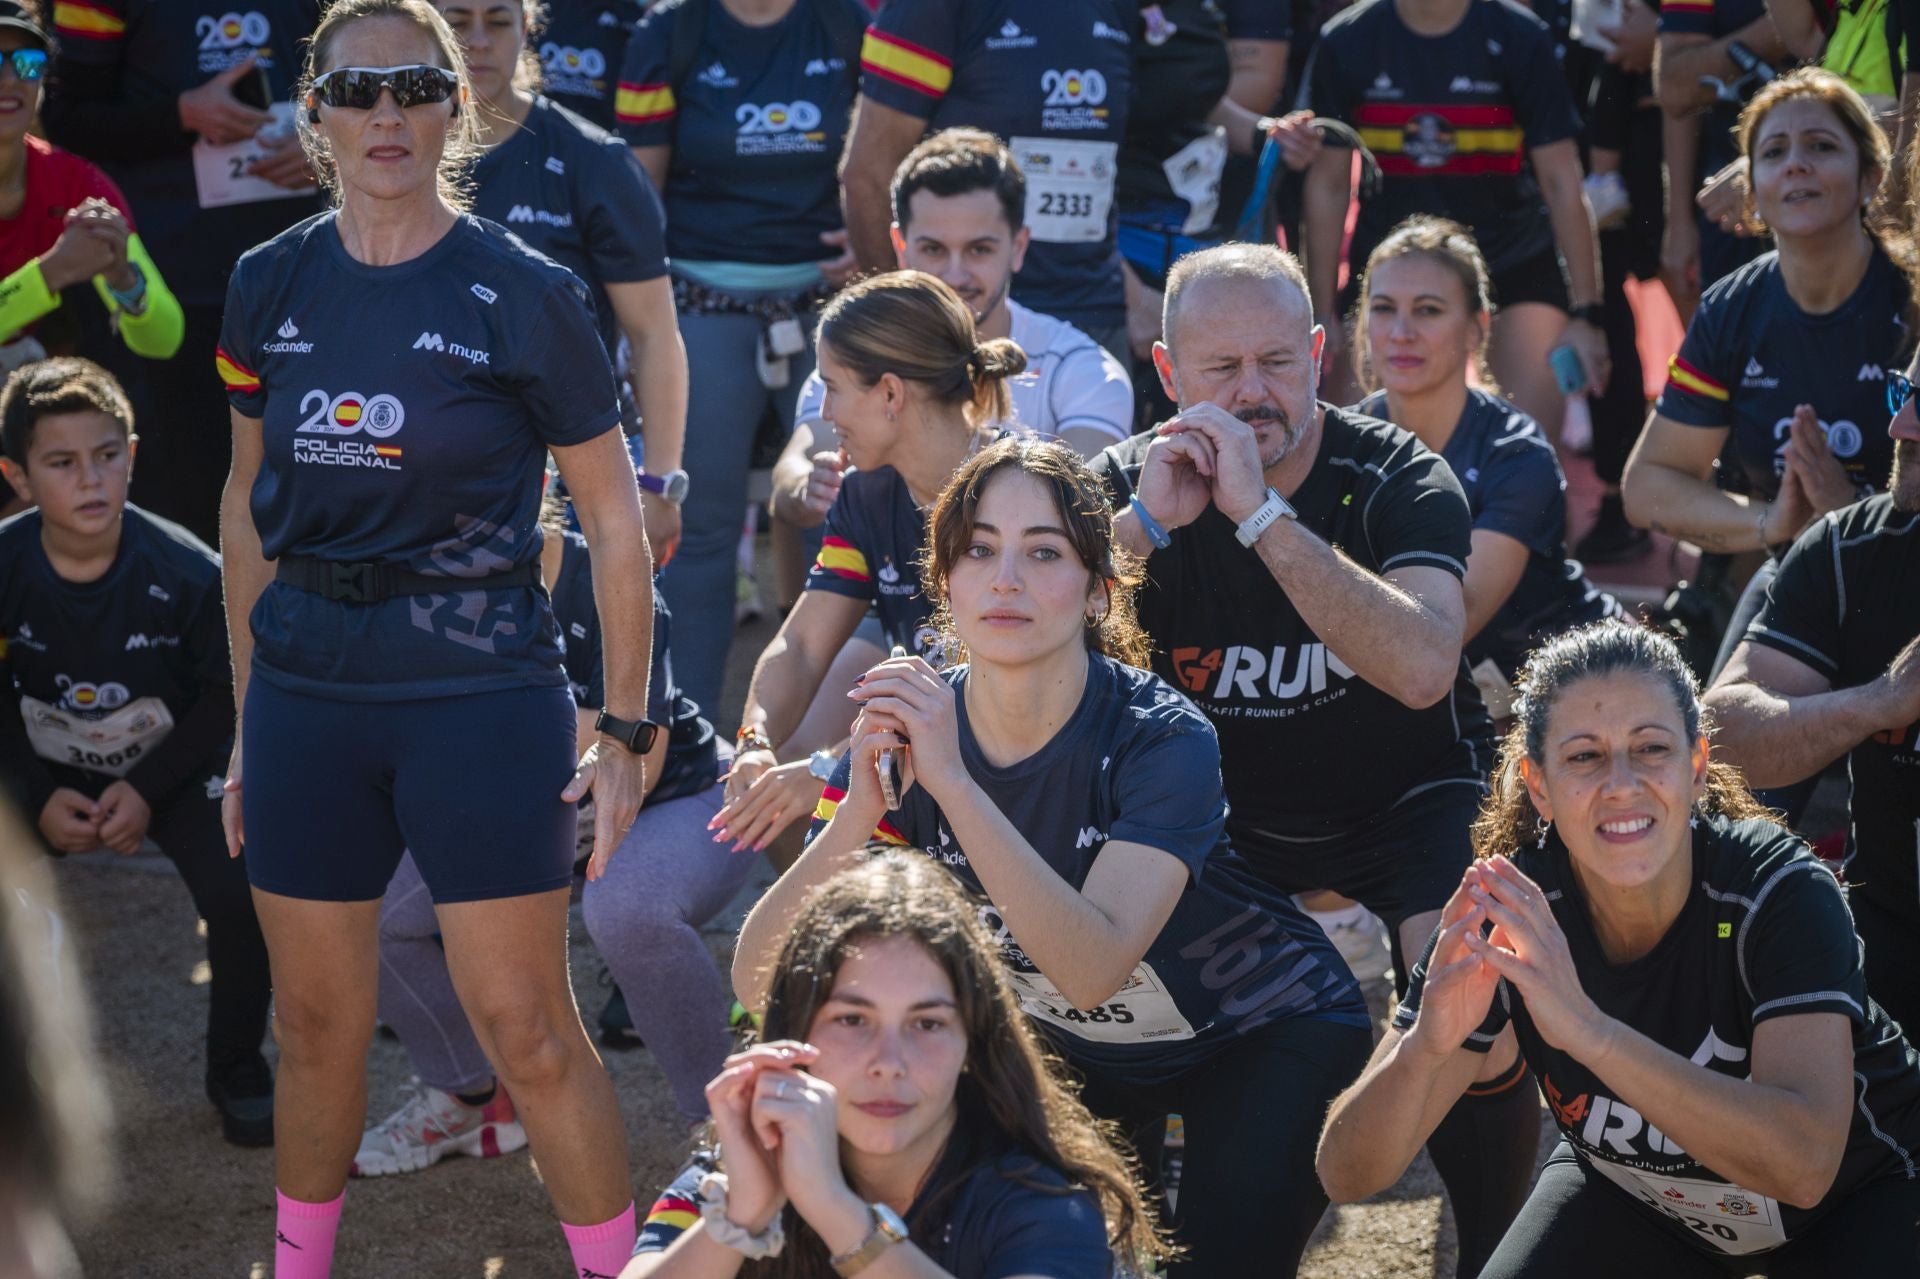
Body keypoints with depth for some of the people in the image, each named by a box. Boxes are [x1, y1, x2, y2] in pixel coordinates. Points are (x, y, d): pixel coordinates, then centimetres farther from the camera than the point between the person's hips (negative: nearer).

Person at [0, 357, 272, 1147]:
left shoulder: (187, 573, -23)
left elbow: (224, 696, -10)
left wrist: (148, 789, -18)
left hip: (175, 765, -2)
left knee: (242, 895, -25)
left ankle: (236, 1071, 1)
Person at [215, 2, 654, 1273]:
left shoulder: (523, 295, -7)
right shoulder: (271, 286, 5)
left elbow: (618, 523, -2)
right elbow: (251, 504, 14)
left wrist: (627, 728, -6)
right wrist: (247, 716, 14)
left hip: (481, 692, -4)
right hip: (308, 693, 4)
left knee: (526, 1026, -3)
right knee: (318, 1021, 12)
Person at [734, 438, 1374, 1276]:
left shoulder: (1160, 741, -28)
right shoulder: (904, 730, -17)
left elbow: (1093, 969, -42)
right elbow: (759, 982, -24)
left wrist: (953, 781, -47)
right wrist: (857, 812, -41)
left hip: (1261, 1030, -4)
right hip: (1075, 1048, 4)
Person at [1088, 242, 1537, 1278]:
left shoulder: (1396, 481, -19)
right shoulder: (1128, 484, -10)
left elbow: (1422, 669, -38)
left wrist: (1261, 513, -40)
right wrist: (1144, 523, -33)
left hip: (1407, 799, -3)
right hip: (1228, 804, 3)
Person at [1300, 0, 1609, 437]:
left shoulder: (1517, 37, -11)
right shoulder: (1347, 43, -6)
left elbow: (1561, 184, -8)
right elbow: (1328, 185, 2)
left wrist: (1587, 315, -11)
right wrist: (1324, 314, 0)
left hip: (1516, 262, -2)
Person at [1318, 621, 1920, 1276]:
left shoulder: (1780, 892, -31)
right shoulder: (1511, 917, -23)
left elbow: (1803, 1163, -44)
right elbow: (1348, 1174, -27)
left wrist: (1591, 1031, -54)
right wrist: (1425, 1046, -49)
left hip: (1854, 1189, -2)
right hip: (1632, 1192, 2)